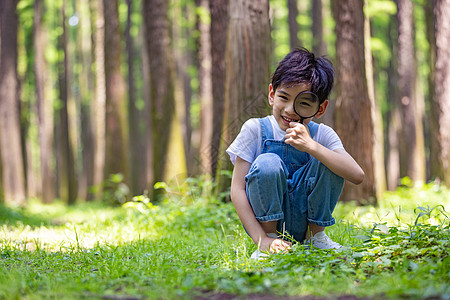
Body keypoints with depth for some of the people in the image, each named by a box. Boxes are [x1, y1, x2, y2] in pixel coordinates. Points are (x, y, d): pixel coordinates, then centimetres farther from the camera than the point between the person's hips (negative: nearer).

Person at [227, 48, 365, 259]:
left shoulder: (322, 135, -5)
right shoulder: (255, 129, -10)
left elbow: (357, 176, -22)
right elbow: (237, 189, -13)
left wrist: (311, 146, -32)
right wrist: (261, 239, -24)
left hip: (302, 223, 2)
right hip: (264, 219, -2)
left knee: (327, 162, -20)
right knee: (267, 163, -28)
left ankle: (314, 235, -2)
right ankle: (271, 235, -10)